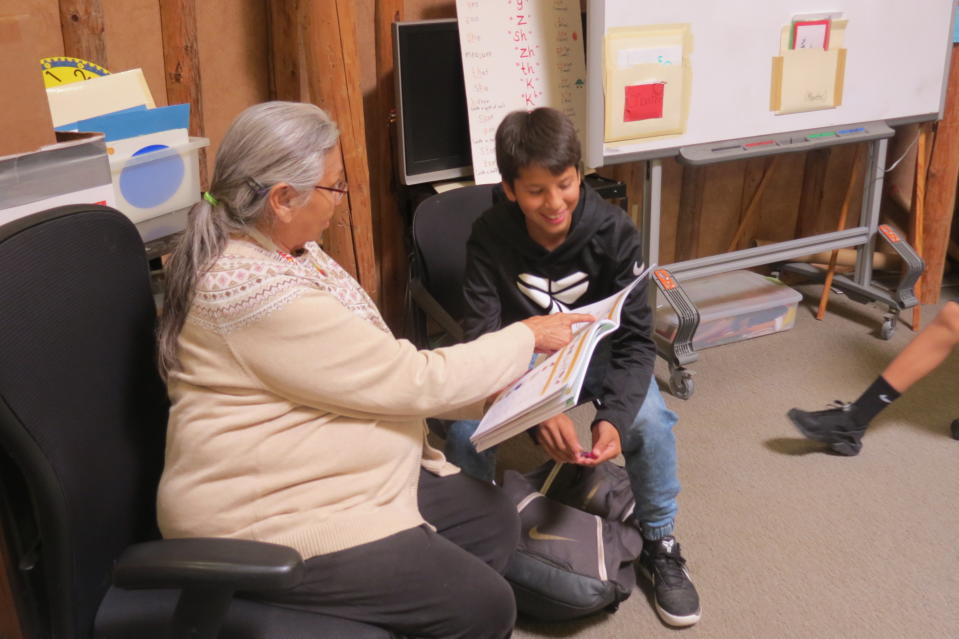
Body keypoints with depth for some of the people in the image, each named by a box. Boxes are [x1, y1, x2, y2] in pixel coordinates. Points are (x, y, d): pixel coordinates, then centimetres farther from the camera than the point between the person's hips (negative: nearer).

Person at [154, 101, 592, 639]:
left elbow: (377, 368, 8)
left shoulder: (287, 250, 3)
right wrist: (528, 338, -9)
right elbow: (409, 380, -22)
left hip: (330, 478, 10)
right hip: (270, 521, -9)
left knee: (494, 520, 11)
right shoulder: (255, 290, -27)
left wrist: (489, 395, 1)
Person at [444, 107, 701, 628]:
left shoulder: (613, 232, -21)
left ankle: (659, 542, 0)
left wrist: (614, 416, -39)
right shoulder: (489, 238, -22)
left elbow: (635, 339, -20)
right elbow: (483, 341, -25)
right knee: (463, 432, -27)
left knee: (649, 422, -28)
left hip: (594, 352, 0)